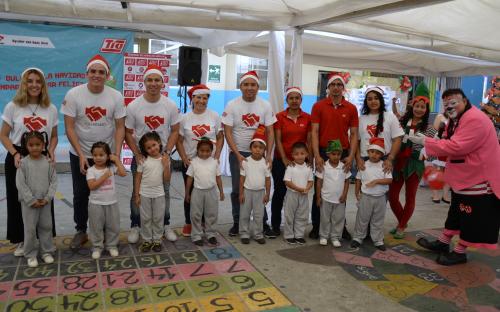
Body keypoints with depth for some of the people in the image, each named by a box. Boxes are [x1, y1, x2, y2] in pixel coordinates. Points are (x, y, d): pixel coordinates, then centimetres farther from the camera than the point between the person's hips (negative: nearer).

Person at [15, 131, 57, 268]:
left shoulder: (48, 162, -1)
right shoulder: (23, 163, -7)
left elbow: (54, 181, 0)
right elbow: (20, 184, -9)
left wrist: (47, 198, -10)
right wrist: (32, 200, -13)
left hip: (45, 202, 2)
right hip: (29, 202, -2)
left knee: (46, 227, 10)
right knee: (30, 229, 4)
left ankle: (47, 251, 23)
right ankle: (31, 255, 17)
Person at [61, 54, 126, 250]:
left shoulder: (116, 97, -7)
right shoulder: (74, 94, -11)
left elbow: (120, 127, -4)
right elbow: (69, 128, -10)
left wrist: (117, 154, -14)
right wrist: (81, 155, -16)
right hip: (80, 155, 0)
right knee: (80, 194, 10)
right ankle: (81, 231, 27)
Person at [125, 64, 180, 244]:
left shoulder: (170, 106, -5)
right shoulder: (133, 106, -9)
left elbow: (175, 131, 1)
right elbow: (128, 133, -3)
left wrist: (167, 152, -10)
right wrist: (137, 154, -11)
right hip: (140, 156, -1)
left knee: (164, 192, 11)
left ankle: (166, 225, 25)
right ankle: (135, 226, 24)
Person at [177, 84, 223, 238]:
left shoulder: (214, 116, 1)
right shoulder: (185, 118, 1)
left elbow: (220, 138, 3)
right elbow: (179, 140, 3)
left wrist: (216, 156, -7)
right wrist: (184, 158, -7)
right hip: (190, 162, 0)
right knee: (189, 193, 8)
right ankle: (189, 223, 22)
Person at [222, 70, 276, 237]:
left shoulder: (265, 106, -1)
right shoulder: (232, 105, -6)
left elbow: (270, 132, -1)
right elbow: (227, 132, -8)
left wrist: (268, 156, -11)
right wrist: (238, 155, -16)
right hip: (237, 154, -1)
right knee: (237, 189, 5)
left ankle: (262, 222, 18)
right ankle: (237, 223, 19)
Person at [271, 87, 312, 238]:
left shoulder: (307, 118, 4)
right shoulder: (279, 117, 0)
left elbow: (309, 140, 3)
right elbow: (278, 140, -4)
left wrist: (310, 159, -3)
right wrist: (284, 159, -10)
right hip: (281, 160, -1)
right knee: (279, 192, 2)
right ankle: (275, 227, 11)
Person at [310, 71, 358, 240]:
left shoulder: (351, 108, 4)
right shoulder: (318, 106, -1)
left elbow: (354, 134, 4)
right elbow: (314, 132, -5)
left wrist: (351, 156, -8)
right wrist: (317, 156, -14)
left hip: (343, 153, 1)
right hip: (323, 153, -1)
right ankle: (316, 226, 17)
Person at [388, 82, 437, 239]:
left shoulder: (429, 128, -1)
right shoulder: (402, 122, 5)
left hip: (415, 164, -2)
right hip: (398, 161, 3)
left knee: (409, 197, 8)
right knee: (392, 196, 5)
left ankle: (402, 226, 26)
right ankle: (401, 221, 30)